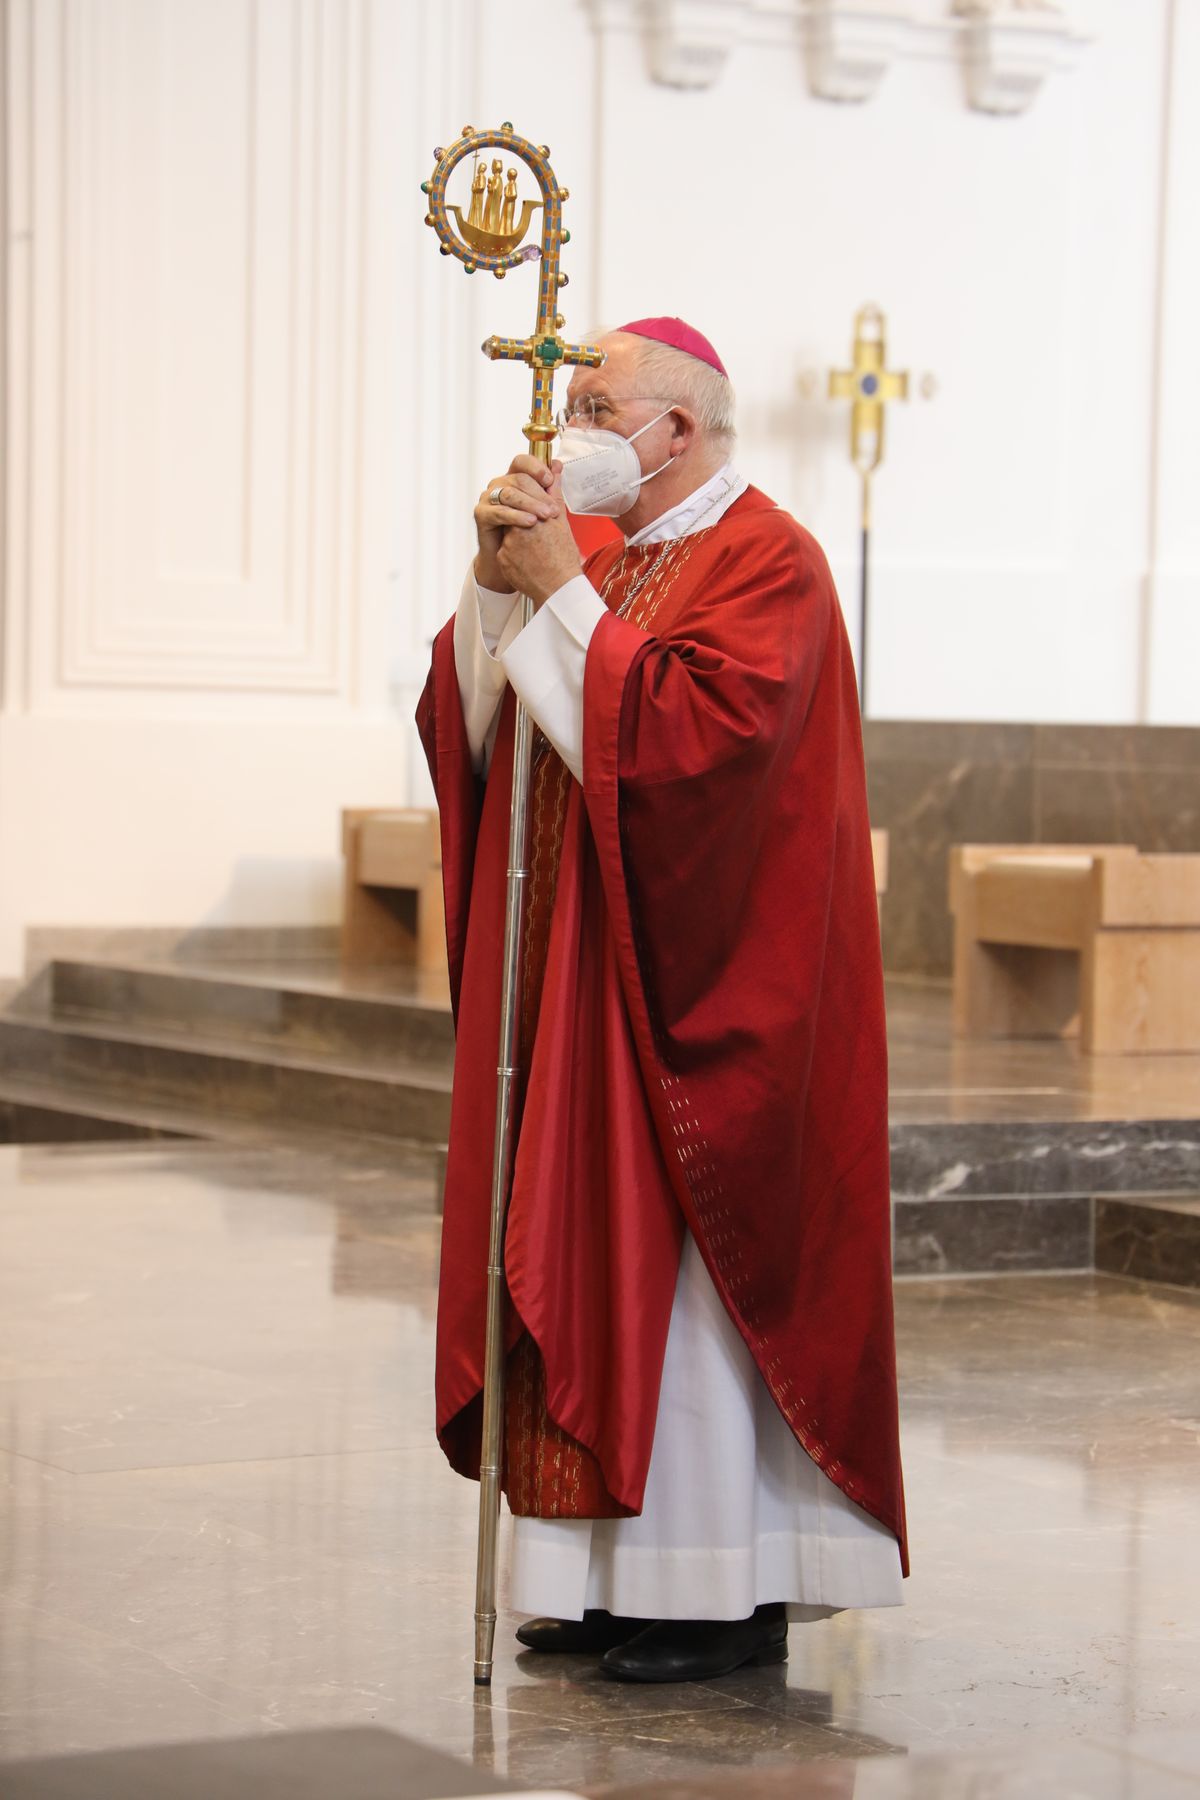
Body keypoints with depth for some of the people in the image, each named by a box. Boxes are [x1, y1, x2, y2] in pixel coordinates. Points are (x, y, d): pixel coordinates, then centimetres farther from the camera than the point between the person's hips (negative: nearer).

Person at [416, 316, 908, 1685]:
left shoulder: (764, 562, -10)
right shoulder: (609, 559, 15)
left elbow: (695, 731, -25)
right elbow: (473, 731, 8)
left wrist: (561, 596, -19)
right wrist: (498, 582, -7)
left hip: (696, 989, -8)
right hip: (582, 978, 8)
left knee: (690, 1259, -6)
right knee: (602, 1254, 9)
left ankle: (732, 1591, 2)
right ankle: (623, 1568, 16)